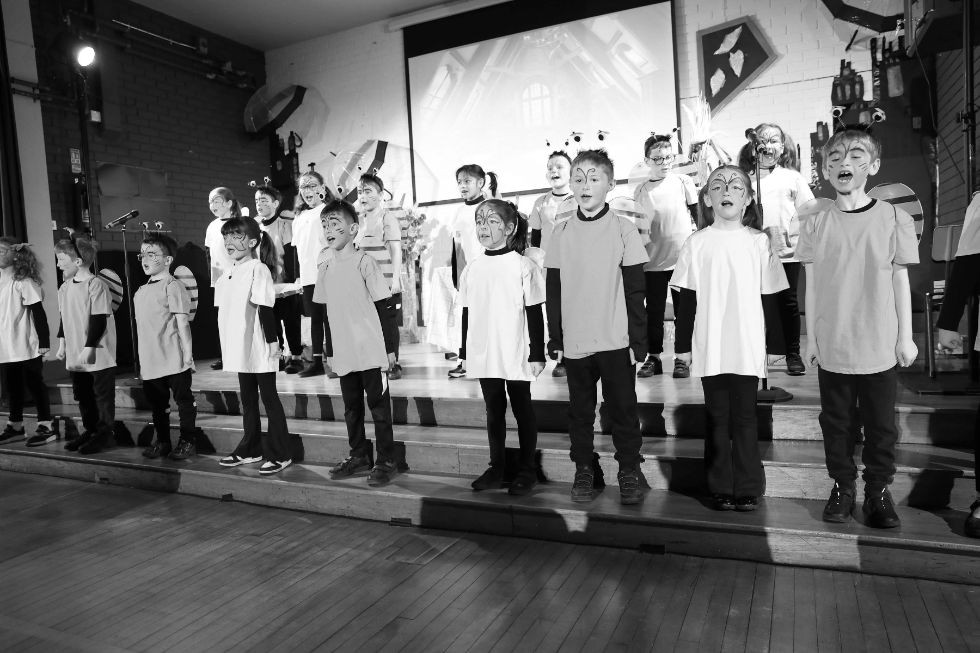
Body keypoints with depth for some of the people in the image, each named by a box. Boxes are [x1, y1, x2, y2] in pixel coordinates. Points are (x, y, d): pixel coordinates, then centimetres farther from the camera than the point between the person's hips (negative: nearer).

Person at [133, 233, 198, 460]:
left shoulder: (172, 286, -9)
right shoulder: (140, 292, 14)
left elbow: (182, 322, -12)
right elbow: (141, 327, 18)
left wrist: (188, 353, -14)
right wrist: (141, 360, 18)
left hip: (174, 360, -8)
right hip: (150, 362, 8)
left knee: (184, 399, 4)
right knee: (156, 403, 16)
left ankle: (188, 441, 15)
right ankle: (162, 441, 29)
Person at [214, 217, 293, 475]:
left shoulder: (258, 269, -11)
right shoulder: (228, 273, 11)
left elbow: (265, 308, -15)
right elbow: (225, 308, 16)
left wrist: (272, 340, -17)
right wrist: (228, 342, 17)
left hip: (259, 349, -8)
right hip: (240, 348, 8)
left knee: (269, 397, 0)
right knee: (247, 399, 16)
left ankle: (279, 454, 7)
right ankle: (251, 449, 29)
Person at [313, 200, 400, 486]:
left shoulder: (364, 262, -9)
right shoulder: (325, 268, 8)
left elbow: (385, 307, -9)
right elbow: (326, 312, 15)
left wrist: (390, 347, -10)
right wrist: (330, 351, 15)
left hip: (371, 352, -6)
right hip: (344, 353, 6)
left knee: (378, 406, 2)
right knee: (351, 407, 15)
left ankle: (386, 461, 13)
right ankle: (359, 455, 30)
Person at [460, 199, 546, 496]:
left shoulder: (522, 266, -8)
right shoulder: (472, 269, 5)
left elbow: (535, 315, -6)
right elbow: (467, 314, 11)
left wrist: (537, 354, -8)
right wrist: (466, 351, 12)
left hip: (515, 355, -4)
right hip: (484, 356, 5)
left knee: (522, 410, 8)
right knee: (494, 411, 14)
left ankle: (527, 470, 20)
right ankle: (497, 467, 26)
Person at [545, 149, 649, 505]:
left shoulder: (623, 229, -3)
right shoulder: (562, 232, 3)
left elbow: (635, 291, -2)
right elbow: (553, 290, 6)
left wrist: (639, 340, -5)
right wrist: (555, 338, 4)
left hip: (615, 340, -2)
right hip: (574, 341, 3)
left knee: (622, 407, 7)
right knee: (580, 409, 12)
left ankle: (629, 470, 22)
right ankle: (583, 470, 27)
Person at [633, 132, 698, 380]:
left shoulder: (683, 182, 2)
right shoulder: (640, 191, 5)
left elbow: (699, 215, 5)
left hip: (683, 258, -1)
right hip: (653, 260, 1)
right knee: (654, 311, 7)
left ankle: (681, 358, 15)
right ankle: (653, 357, 18)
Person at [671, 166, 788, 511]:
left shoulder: (759, 241, 3)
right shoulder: (697, 243, 3)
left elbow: (772, 297, 5)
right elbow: (687, 298, 5)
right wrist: (684, 343, 3)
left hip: (748, 347, 0)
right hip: (709, 348, 0)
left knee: (744, 417, 7)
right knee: (717, 418, 8)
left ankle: (748, 488, 18)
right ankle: (720, 487, 18)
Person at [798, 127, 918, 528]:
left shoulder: (894, 219, -2)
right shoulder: (815, 222, -1)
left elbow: (900, 281, 2)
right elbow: (812, 285, 2)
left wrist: (905, 337, 2)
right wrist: (811, 338, 2)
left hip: (879, 346, 0)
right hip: (832, 346, 0)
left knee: (881, 424, 10)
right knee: (835, 421, 11)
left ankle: (878, 490, 26)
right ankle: (842, 486, 27)